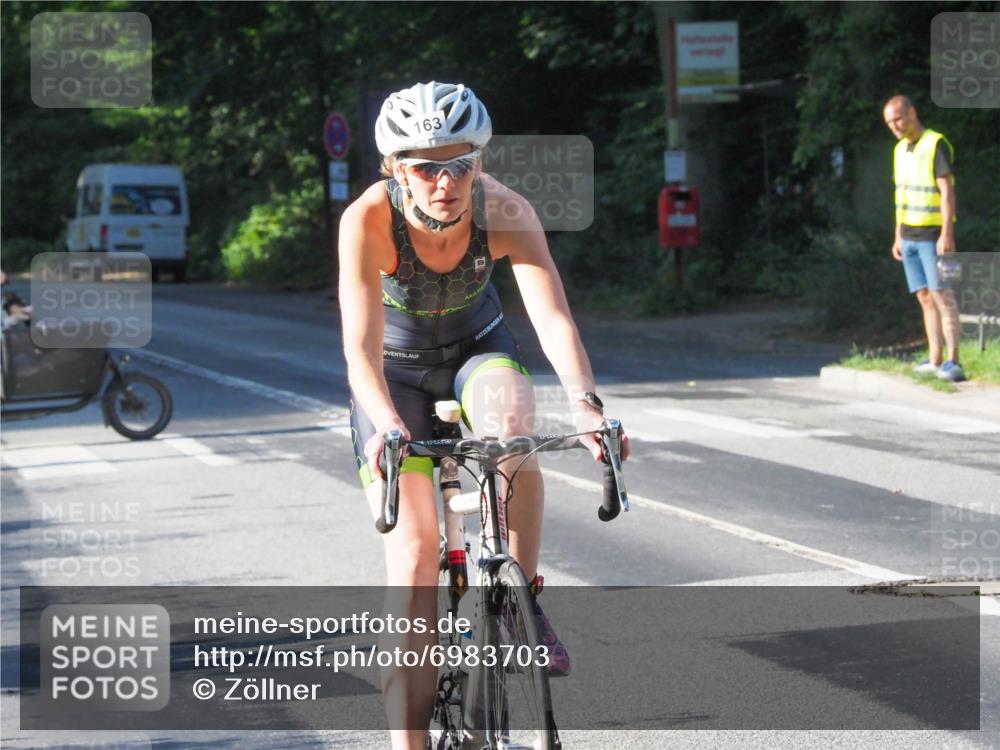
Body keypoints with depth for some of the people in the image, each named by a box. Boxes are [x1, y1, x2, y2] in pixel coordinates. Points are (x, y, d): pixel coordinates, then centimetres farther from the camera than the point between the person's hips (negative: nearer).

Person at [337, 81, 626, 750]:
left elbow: (553, 316, -36)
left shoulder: (505, 211, -27)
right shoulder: (369, 219, -31)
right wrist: (386, 425, -56)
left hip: (478, 349, 1)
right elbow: (361, 343, -39)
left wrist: (585, 403, -53)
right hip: (396, 368, -1)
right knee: (414, 555, -12)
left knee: (511, 423, -36)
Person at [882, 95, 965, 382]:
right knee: (925, 298, 5)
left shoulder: (936, 145, -12)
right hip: (910, 236, 8)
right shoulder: (901, 150, 13)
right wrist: (898, 237, 17)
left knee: (942, 296, -10)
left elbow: (947, 191, -17)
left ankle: (952, 362, -12)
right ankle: (934, 360, 6)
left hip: (933, 235, -8)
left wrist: (947, 234, -23)